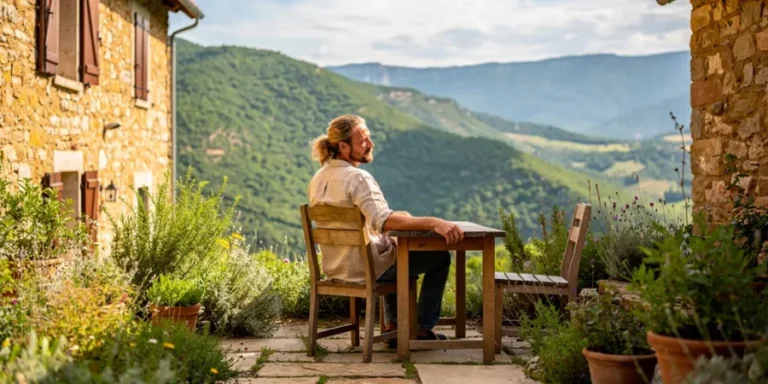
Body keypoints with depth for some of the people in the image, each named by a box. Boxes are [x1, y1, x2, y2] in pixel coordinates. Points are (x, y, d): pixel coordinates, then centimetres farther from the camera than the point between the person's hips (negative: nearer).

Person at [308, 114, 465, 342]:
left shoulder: (319, 178, 3)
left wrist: (396, 217, 15)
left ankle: (392, 325, 35)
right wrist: (434, 222, -43)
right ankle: (424, 329, 15)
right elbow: (384, 221, -38)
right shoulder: (358, 178, -24)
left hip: (334, 268, 8)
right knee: (440, 257, 9)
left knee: (393, 244, 38)